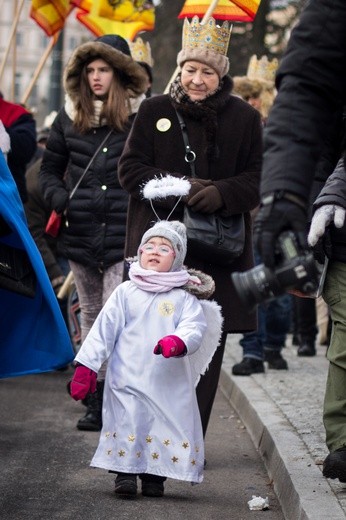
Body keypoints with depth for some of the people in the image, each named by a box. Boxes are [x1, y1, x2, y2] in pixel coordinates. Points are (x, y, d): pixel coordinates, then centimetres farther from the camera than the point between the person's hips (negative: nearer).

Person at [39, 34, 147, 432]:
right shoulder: (70, 116, 10)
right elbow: (50, 167, 19)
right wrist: (59, 200, 1)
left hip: (125, 235, -5)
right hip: (80, 234, 5)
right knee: (91, 314, 11)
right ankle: (97, 401, 19)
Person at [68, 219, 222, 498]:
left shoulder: (184, 297, 5)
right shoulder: (126, 292, 7)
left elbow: (194, 328, -8)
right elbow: (103, 329, 7)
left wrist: (178, 341, -31)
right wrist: (86, 365, 1)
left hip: (169, 382, 0)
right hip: (128, 378, 0)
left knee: (166, 426, -1)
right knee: (126, 423, -5)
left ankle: (154, 475, 12)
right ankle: (125, 473, 4)